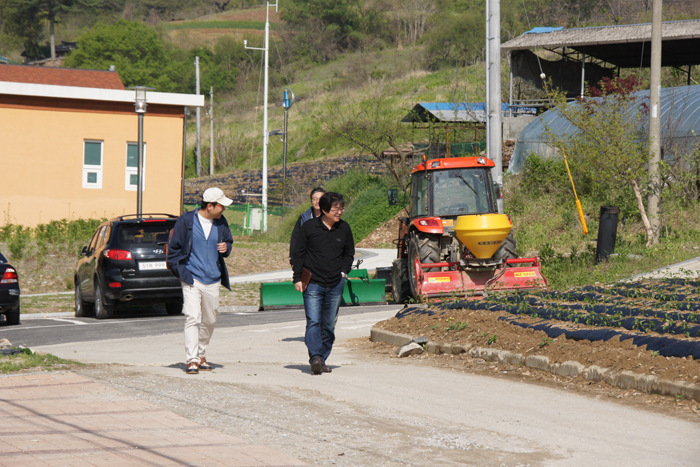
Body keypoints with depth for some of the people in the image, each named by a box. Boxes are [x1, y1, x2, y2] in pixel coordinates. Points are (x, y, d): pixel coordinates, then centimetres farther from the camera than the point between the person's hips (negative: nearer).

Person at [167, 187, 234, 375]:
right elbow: (174, 247, 1)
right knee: (192, 318, -14)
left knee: (210, 321, 12)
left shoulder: (221, 222, 6)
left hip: (212, 281, 5)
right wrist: (180, 271, -5)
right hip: (192, 279, -5)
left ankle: (201, 355, 30)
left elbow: (228, 241, 21)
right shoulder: (186, 220, -5)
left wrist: (226, 247, -4)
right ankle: (192, 360, -14)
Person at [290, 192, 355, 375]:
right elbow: (298, 254, 2)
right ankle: (315, 357, -22)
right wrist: (297, 278, -2)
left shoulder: (344, 228, 6)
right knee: (313, 322, -15)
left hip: (335, 285, 3)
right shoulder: (309, 227, -3)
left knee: (329, 325, 6)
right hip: (313, 283, -3)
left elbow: (349, 253, 20)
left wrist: (343, 272, 7)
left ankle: (322, 359, 13)